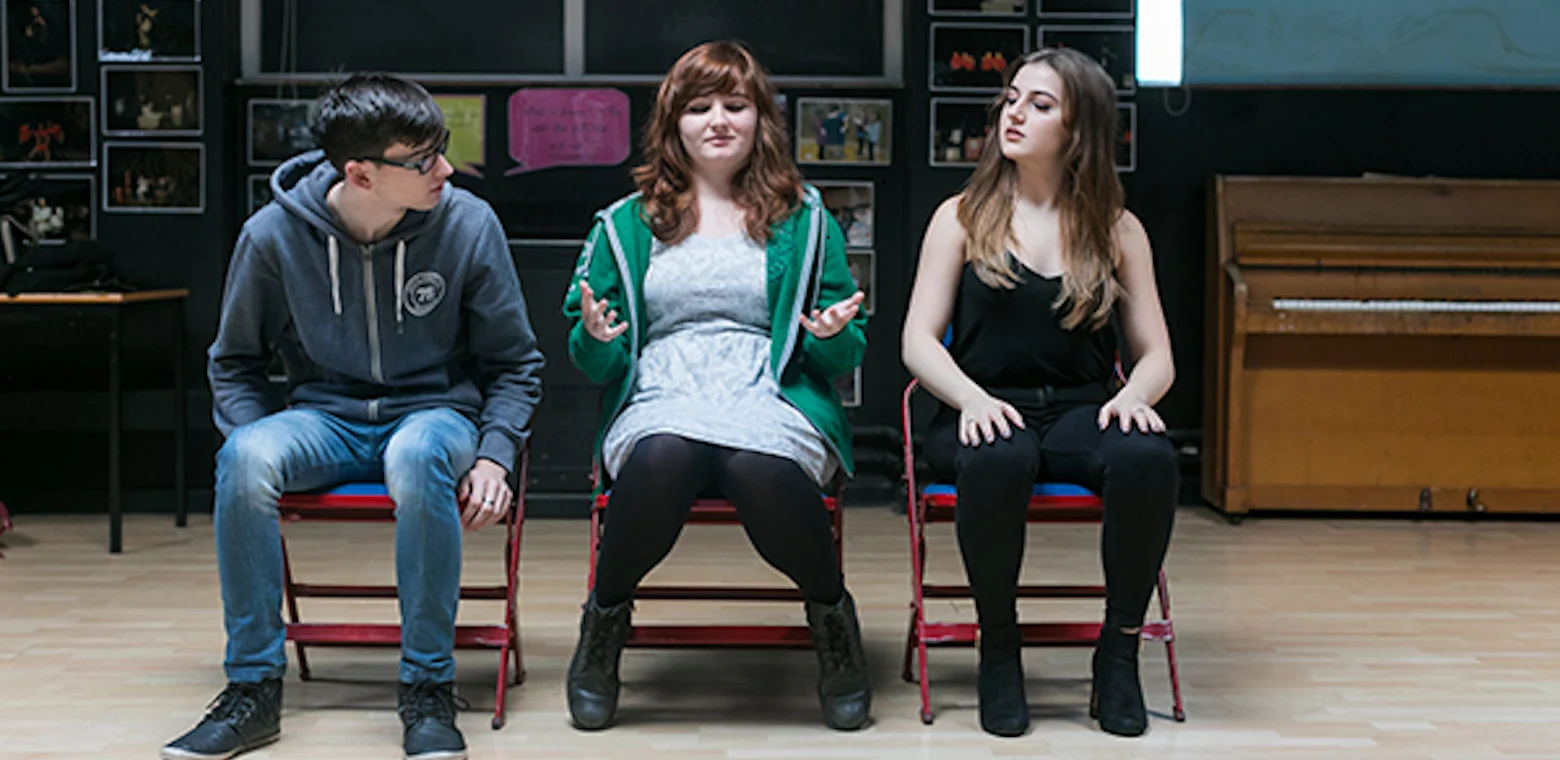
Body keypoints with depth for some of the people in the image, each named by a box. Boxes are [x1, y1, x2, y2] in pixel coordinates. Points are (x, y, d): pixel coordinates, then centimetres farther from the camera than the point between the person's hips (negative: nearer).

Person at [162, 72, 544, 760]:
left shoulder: (467, 224, -7)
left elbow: (514, 363, 3)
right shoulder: (273, 235, -6)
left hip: (434, 412, -1)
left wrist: (493, 456, -12)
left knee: (418, 455, -38)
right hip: (325, 417, 2)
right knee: (244, 457, -32)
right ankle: (253, 688, -19)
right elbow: (234, 363, 9)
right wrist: (258, 442, -10)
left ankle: (428, 689, -25)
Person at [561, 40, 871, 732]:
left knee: (762, 471, -38)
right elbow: (595, 363, 17)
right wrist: (595, 339, -7)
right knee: (663, 461, -37)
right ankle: (604, 619, -10)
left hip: (771, 400, 0)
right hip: (658, 401, 1)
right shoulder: (627, 225, 19)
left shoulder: (803, 221, 19)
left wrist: (832, 337, -7)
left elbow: (846, 354, 17)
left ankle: (830, 610, -7)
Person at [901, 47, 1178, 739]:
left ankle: (1120, 649, -14)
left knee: (1148, 458, -33)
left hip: (1080, 414, 1)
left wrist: (1134, 395, -13)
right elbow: (918, 340, 3)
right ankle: (998, 648, -16)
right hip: (985, 413, -1)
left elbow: (1156, 354, 11)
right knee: (997, 461, -38)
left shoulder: (1117, 231, 13)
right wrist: (971, 398, -17)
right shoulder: (962, 217, 9)